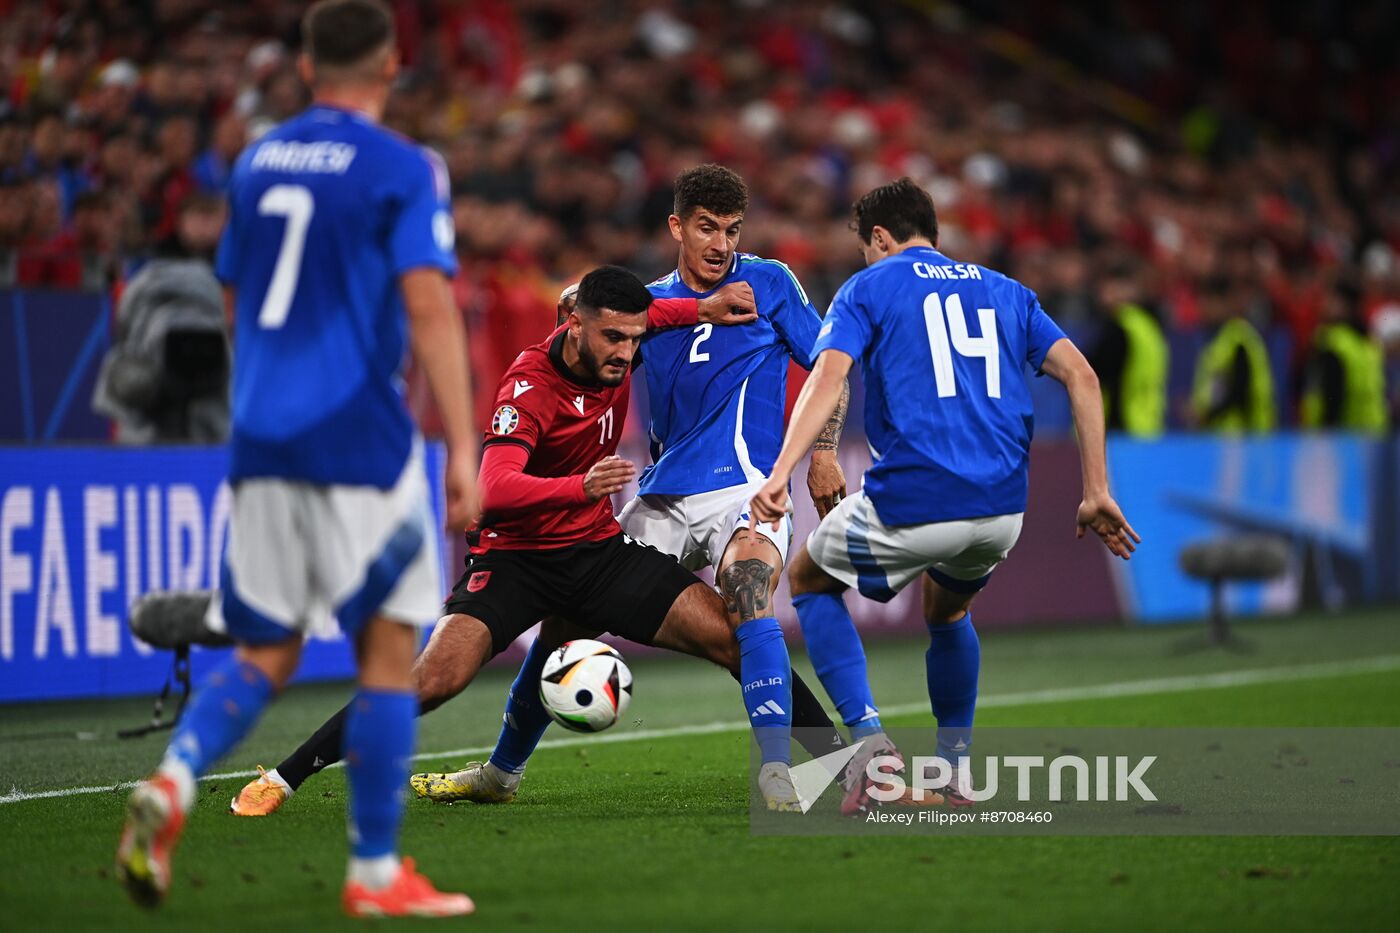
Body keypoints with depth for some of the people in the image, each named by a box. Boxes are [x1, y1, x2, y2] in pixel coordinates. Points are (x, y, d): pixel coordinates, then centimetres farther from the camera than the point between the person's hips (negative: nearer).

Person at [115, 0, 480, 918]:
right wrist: (462, 447, -15)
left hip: (261, 435, 6)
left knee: (266, 653, 11)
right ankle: (375, 873, 5)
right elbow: (428, 306, -14)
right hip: (360, 438, -5)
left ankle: (171, 783, -15)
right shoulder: (402, 169, -5)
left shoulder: (257, 162, 13)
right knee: (389, 647, 4)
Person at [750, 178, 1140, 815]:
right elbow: (1080, 376, 9)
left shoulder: (867, 289, 9)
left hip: (911, 504, -5)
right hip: (1003, 509, 5)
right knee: (946, 611, 35)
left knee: (809, 581, 22)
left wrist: (781, 472, -21)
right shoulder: (1004, 291, 21)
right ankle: (954, 769, 29)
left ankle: (869, 739, 2)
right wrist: (1096, 493, 7)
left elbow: (828, 377, -9)